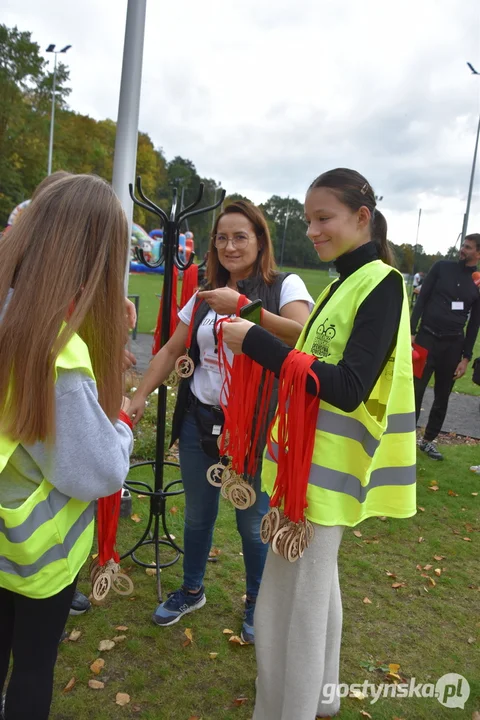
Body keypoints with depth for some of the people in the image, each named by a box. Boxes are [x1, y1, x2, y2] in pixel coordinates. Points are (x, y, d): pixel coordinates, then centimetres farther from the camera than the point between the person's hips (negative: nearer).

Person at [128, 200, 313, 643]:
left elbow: (304, 338, -25)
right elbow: (172, 350, 11)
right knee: (197, 514, 18)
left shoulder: (285, 286, -6)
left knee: (253, 522, 8)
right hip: (200, 419, 5)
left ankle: (256, 605, 34)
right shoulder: (205, 296, 9)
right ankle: (191, 591, 43)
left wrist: (244, 306, -30)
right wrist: (140, 396, 2)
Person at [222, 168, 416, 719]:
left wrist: (255, 341, -25)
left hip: (327, 469, -9)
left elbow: (349, 388, -24)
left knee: (291, 597, 2)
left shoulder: (380, 284, -14)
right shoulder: (343, 283, 12)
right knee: (314, 583, 22)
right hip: (312, 462, 9)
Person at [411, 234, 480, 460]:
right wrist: (412, 331, -9)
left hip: (453, 344, 2)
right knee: (415, 391, -4)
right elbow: (422, 299, -1)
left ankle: (428, 440, 25)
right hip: (427, 338, -2)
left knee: (442, 397, 10)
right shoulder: (442, 267, 0)